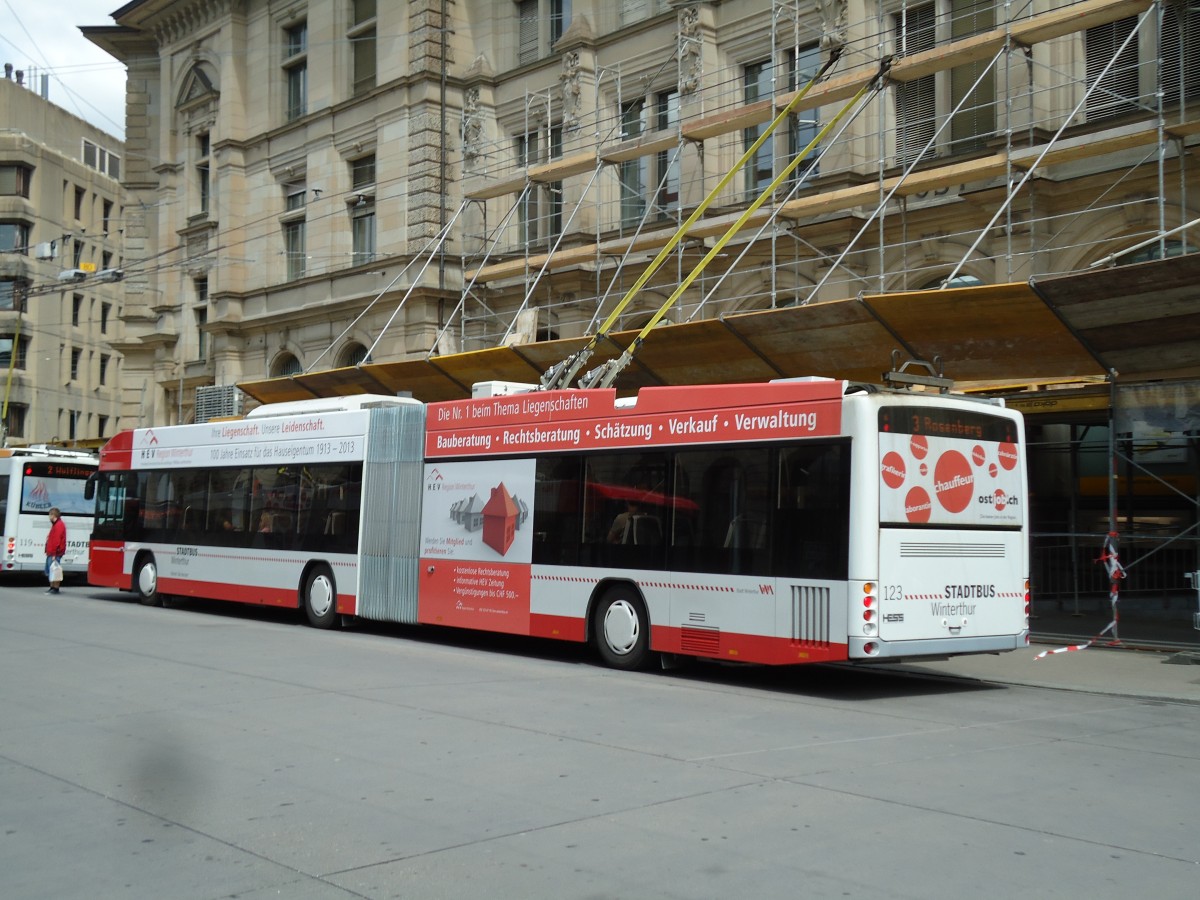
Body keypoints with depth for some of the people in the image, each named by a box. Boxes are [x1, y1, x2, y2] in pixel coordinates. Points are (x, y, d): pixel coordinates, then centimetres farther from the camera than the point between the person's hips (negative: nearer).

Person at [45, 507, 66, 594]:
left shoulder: (59, 525, -15)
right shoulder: (55, 524, 20)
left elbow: (56, 540, -21)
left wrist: (54, 553, -24)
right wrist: (49, 551, 21)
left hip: (55, 553, -11)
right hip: (51, 553, 11)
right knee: (49, 571, 15)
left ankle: (55, 588, -7)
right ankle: (52, 587, 21)